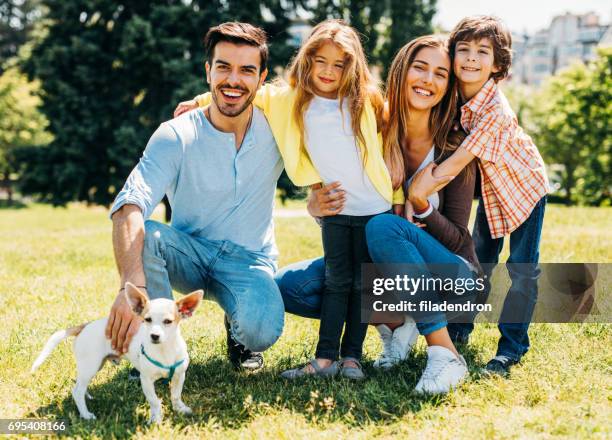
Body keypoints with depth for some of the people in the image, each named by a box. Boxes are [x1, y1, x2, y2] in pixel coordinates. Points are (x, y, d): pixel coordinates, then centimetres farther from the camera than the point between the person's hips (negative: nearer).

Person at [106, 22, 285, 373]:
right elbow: (130, 207, -30)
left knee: (262, 330, -33)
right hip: (190, 254, 0)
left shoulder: (276, 128, -8)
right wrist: (131, 287, -47)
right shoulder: (175, 136, -15)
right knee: (141, 232, -33)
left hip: (248, 261, 0)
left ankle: (239, 331, 7)